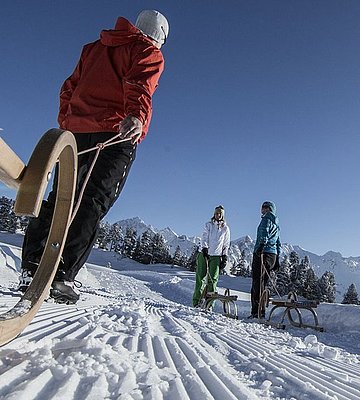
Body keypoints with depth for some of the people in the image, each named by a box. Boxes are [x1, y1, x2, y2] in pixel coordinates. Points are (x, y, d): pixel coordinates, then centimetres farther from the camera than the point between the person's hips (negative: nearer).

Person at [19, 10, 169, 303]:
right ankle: (63, 276, -16)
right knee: (92, 203, -8)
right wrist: (137, 116, -29)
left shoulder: (94, 47, 29)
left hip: (76, 131, 6)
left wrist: (65, 122, 31)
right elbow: (139, 85, -12)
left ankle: (31, 269, 1)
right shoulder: (149, 52, 11)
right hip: (116, 134, -5)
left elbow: (69, 88, 27)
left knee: (59, 200, 6)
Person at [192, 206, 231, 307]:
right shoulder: (208, 225, 9)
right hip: (205, 254, 0)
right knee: (200, 277, -1)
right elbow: (204, 238, 1)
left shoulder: (226, 228, 11)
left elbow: (226, 244, 12)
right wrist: (204, 248, -15)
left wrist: (225, 257, 4)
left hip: (216, 256, 0)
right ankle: (197, 300, 6)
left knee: (213, 279, -4)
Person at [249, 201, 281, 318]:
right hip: (273, 255, 9)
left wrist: (261, 245, -33)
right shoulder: (276, 224, 25)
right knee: (262, 283, 12)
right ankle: (261, 312, 14)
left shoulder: (267, 219, 0)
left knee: (257, 282, -10)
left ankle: (257, 312, -13)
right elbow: (278, 244, 25)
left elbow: (265, 233, -20)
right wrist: (277, 258, 26)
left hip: (263, 253, -9)